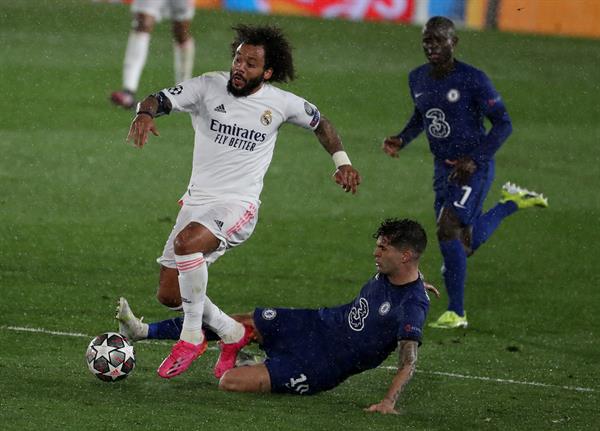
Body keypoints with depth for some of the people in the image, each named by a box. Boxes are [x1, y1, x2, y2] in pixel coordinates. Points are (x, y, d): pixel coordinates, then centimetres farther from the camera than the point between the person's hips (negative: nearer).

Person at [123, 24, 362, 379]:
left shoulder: (281, 103, -1)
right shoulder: (209, 87, -2)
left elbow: (320, 123, 19)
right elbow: (160, 100, -12)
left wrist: (342, 161, 9)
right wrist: (145, 113, -35)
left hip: (238, 207, -4)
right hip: (197, 201, 4)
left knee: (186, 243, -35)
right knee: (169, 295, 2)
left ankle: (192, 338, -18)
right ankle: (233, 334, 28)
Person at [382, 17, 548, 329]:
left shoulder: (473, 80, -16)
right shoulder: (418, 79, 4)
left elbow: (503, 124, -12)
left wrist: (475, 160, -21)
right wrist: (401, 140, 2)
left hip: (474, 168, -7)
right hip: (443, 168, 7)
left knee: (448, 229, -21)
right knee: (466, 243, 13)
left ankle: (456, 312, -13)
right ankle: (513, 201, 39)